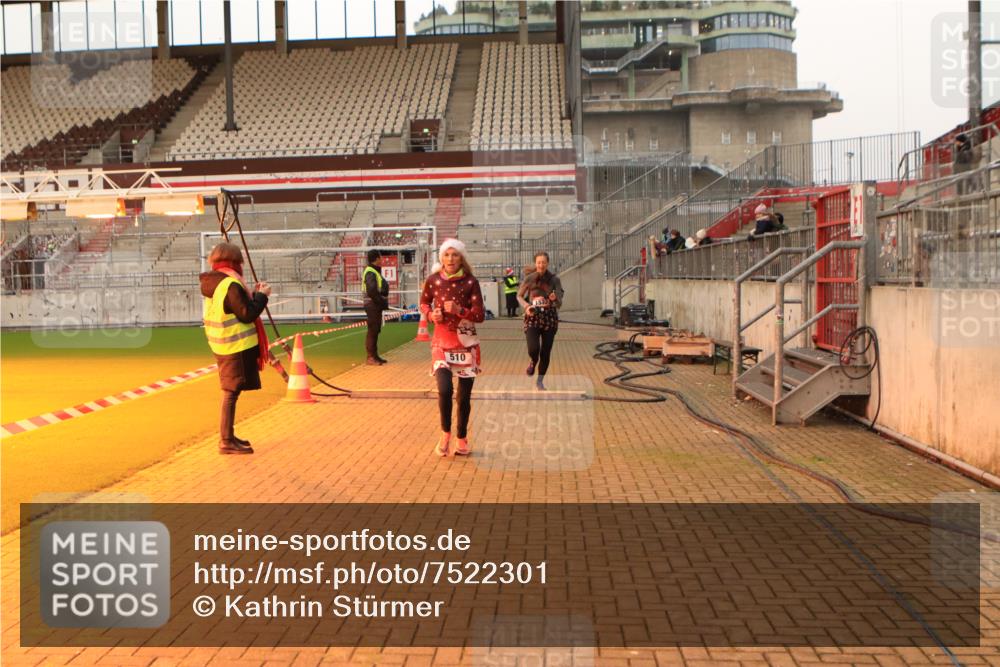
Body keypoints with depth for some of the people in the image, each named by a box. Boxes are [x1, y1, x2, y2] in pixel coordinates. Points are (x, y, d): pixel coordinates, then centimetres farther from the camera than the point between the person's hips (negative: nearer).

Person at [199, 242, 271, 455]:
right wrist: (262, 295, -8)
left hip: (223, 346, 10)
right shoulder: (231, 285, -19)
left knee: (230, 391, 17)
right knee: (231, 392, -4)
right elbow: (247, 314, -20)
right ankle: (226, 442, 0)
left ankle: (228, 437, 26)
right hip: (236, 347, -10)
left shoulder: (214, 284, 11)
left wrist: (252, 294, 13)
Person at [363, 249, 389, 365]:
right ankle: (370, 358, -6)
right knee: (372, 330, -8)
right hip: (373, 305, -11)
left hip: (377, 305, 11)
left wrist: (383, 302, 8)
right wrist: (382, 302, -18)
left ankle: (374, 356, 22)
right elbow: (372, 290, -25)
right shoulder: (370, 272, -16)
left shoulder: (375, 271, 17)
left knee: (375, 330, 15)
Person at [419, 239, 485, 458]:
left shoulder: (470, 282, -6)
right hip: (442, 342, 0)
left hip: (466, 343, 0)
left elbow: (480, 315, -7)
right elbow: (424, 303, 15)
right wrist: (431, 315, -5)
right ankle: (445, 433, 6)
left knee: (464, 396, 5)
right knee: (444, 389, -18)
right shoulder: (433, 280, -2)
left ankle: (462, 439, 24)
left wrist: (459, 310, -23)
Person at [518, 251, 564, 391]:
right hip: (532, 318, -1)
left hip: (550, 319, 1)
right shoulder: (529, 279, -3)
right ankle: (533, 363, 20)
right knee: (533, 349, -18)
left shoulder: (554, 279, -4)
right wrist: (526, 306, -9)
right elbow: (519, 296, 10)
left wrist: (555, 299, -28)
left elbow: (559, 305, -5)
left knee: (546, 353, 5)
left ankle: (540, 380, 27)